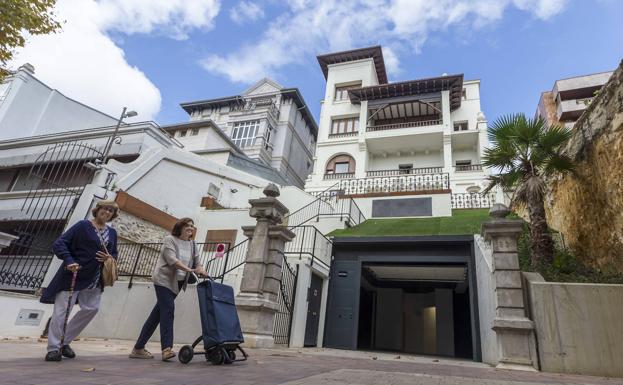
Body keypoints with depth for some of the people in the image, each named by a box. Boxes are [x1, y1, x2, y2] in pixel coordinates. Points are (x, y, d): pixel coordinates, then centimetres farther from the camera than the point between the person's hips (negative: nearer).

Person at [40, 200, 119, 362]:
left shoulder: (112, 233, 10)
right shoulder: (83, 226, -8)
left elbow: (114, 255, 18)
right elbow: (59, 244, -11)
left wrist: (109, 258, -5)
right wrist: (69, 260, -25)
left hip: (94, 280, 6)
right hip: (74, 274, -6)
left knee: (92, 308, 6)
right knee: (62, 310, 0)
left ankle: (64, 341, 23)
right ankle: (53, 348, 13)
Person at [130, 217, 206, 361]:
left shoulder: (192, 244, 12)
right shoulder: (169, 239, -5)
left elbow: (196, 262, 6)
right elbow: (171, 259, -19)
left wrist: (201, 270, -16)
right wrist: (188, 269, -30)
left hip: (177, 283, 6)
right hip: (164, 279, -6)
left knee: (158, 313, 10)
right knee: (168, 310, -17)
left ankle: (138, 348, 19)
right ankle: (167, 348, -18)